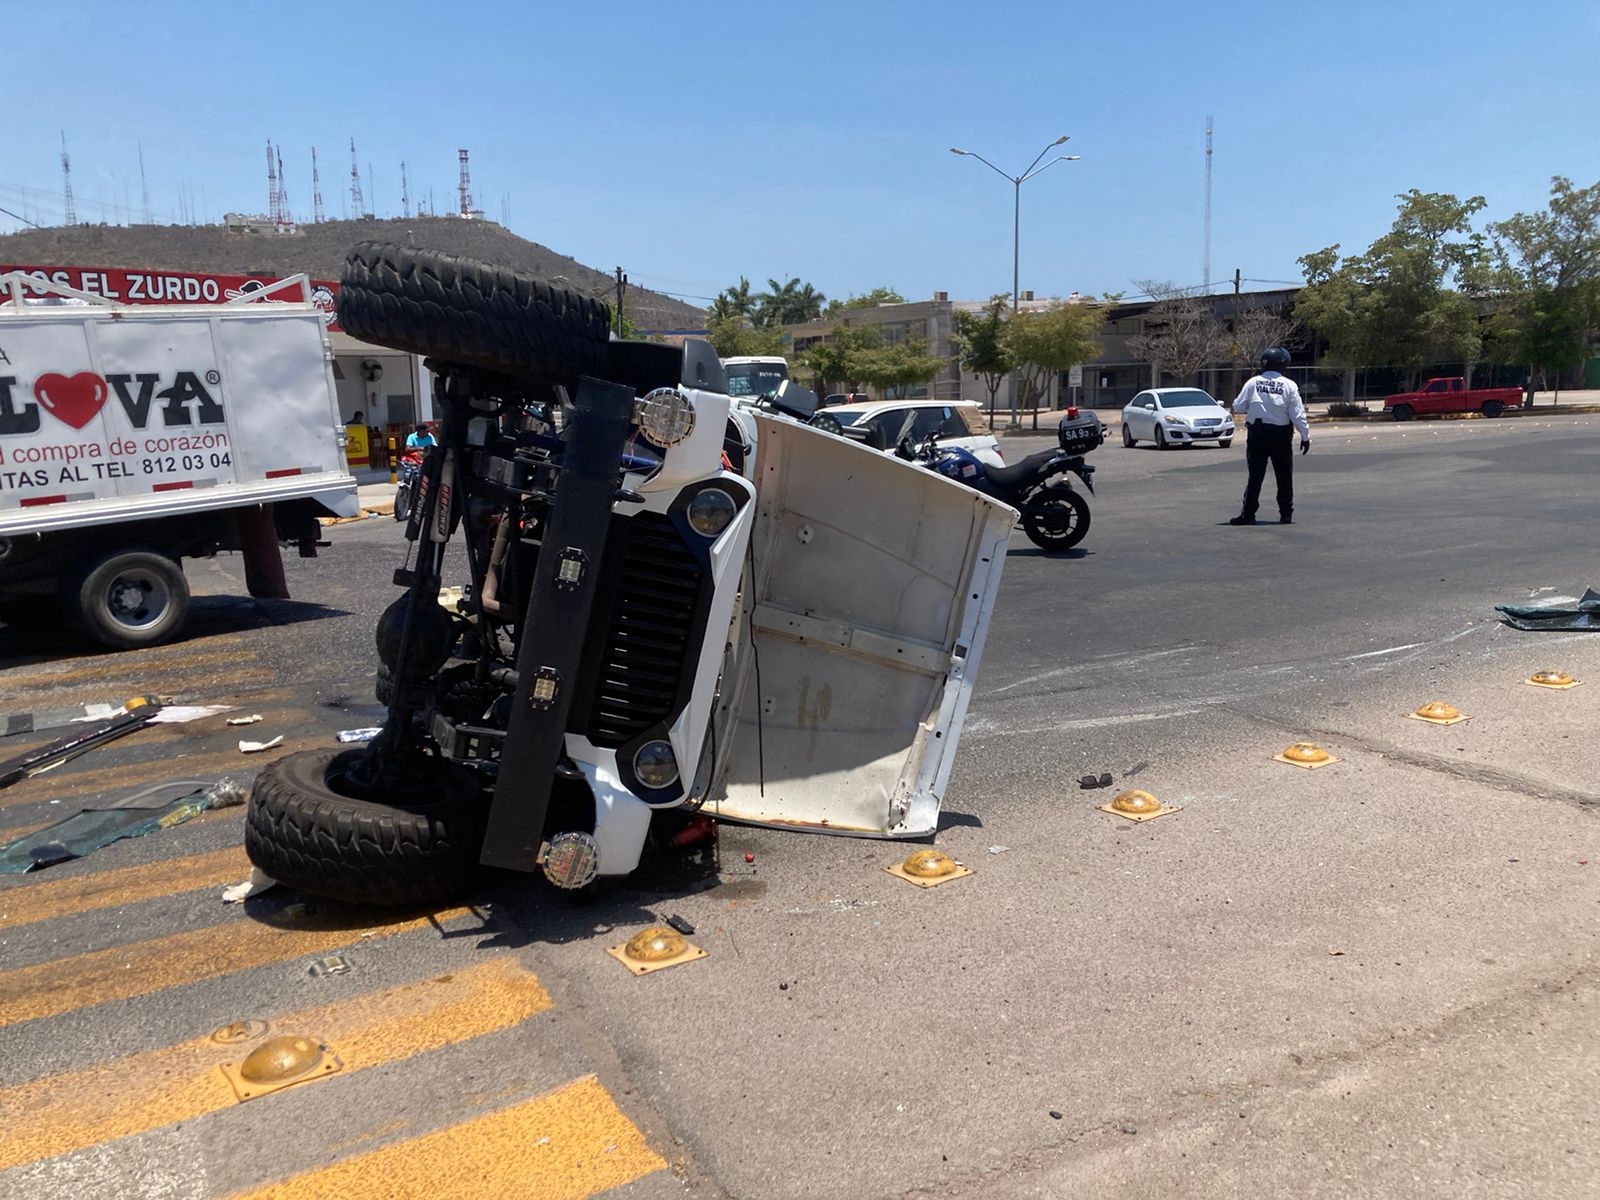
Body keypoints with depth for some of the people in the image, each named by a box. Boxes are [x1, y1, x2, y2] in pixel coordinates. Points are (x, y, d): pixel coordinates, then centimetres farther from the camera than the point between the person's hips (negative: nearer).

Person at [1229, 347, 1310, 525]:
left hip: (1257, 434, 0)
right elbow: (1297, 414, -5)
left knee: (1255, 475, 3)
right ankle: (1286, 514, 13)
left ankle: (1248, 514, 0)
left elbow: (1238, 406, -2)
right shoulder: (1289, 385, -4)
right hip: (1281, 435, 0)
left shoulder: (1253, 382, -4)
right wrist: (1305, 435, 4)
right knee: (1284, 476, 10)